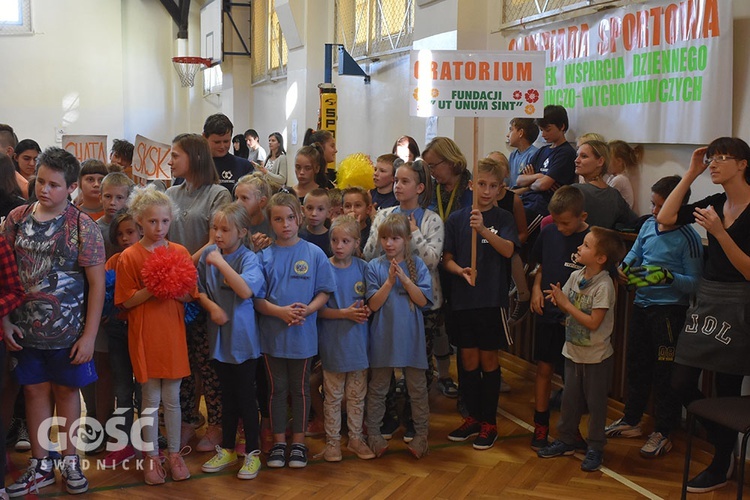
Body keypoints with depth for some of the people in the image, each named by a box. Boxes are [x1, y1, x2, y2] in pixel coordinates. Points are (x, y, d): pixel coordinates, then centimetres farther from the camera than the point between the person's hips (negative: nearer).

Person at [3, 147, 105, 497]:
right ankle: (41, 465, 24)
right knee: (35, 390, 11)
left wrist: (89, 335, -10)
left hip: (68, 333, -2)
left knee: (66, 390, 10)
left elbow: (97, 283, -8)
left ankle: (69, 461, 26)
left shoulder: (82, 226, -9)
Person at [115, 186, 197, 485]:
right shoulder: (129, 256, -4)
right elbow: (126, 301, -5)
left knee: (172, 397, 9)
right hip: (144, 334, -2)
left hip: (173, 332, 2)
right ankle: (152, 457, 17)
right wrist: (151, 289, -19)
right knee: (151, 399, 5)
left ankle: (174, 453, 20)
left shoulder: (180, 252, 4)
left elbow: (189, 296, 7)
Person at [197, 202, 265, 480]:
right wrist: (212, 307, -9)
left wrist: (221, 262, -26)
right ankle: (227, 450, 30)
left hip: (242, 337, -5)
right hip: (219, 335, 5)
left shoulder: (249, 258, -13)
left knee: (245, 395, 4)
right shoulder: (208, 254, 1)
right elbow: (199, 289, 9)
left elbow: (246, 291, -29)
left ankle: (252, 453, 18)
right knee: (227, 395, 17)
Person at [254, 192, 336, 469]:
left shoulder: (314, 253, -2)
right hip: (272, 334, 0)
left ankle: (298, 443, 23)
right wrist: (281, 311, -19)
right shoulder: (265, 256, -2)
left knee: (300, 389, 11)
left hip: (303, 334, 0)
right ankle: (279, 442, 23)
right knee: (277, 389, 10)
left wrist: (307, 309, -18)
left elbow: (324, 292, 0)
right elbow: (257, 299, -3)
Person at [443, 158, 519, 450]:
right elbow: (447, 259, 3)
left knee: (488, 359, 5)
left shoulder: (503, 218, -1)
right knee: (468, 360, 10)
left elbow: (508, 250, -17)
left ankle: (489, 423, 16)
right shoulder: (456, 219, 3)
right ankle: (473, 417, 24)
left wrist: (483, 230, -32)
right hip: (463, 300, 2)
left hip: (493, 300, -2)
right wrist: (461, 271, -18)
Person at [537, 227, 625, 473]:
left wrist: (566, 303, -23)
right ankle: (566, 440, 30)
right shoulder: (576, 276, -1)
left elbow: (593, 322, -25)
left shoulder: (604, 285, -21)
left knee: (595, 402, 7)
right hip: (573, 351, 6)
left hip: (596, 356, -6)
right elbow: (568, 309, 6)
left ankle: (595, 449, 20)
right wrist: (557, 298, -16)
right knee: (570, 399, 16)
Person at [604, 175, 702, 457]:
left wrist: (667, 276, -31)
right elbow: (635, 254, 17)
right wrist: (624, 266, -4)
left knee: (664, 373, 1)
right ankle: (631, 420, 34)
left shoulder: (688, 238, -15)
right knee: (636, 366, 18)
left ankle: (663, 433, 15)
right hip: (642, 305, 7)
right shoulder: (648, 225, 2)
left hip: (669, 310, -7)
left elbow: (695, 282, -17)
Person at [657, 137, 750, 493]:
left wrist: (718, 232, -27)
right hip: (705, 299, 7)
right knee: (681, 383, 7)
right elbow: (665, 218, 0)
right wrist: (691, 174, 0)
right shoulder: (715, 203, 6)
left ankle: (721, 467, 23)